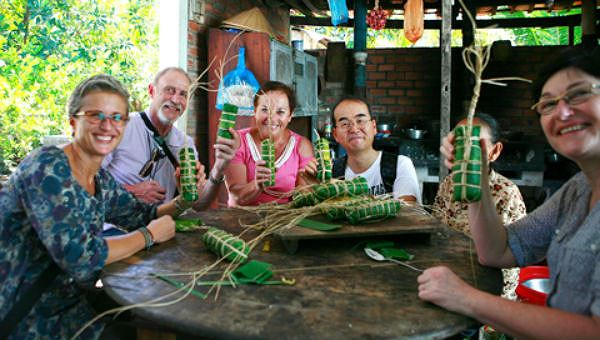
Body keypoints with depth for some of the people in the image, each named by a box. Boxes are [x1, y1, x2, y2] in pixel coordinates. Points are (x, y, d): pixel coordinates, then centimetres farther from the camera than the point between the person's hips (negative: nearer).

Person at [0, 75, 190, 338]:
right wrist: (149, 235, -16)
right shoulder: (47, 167, -21)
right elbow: (79, 257, -29)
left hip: (69, 304, 7)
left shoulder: (101, 179, 3)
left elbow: (143, 216, 13)